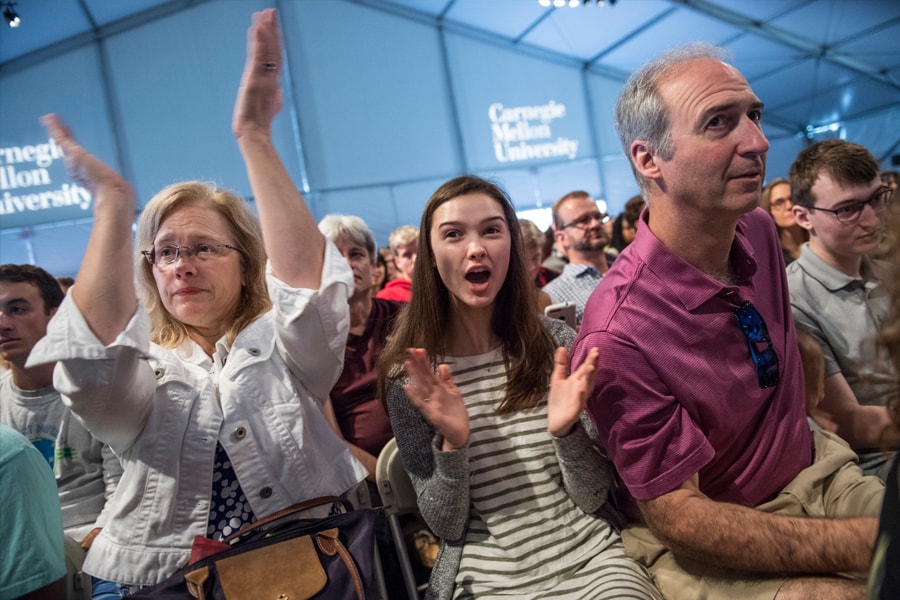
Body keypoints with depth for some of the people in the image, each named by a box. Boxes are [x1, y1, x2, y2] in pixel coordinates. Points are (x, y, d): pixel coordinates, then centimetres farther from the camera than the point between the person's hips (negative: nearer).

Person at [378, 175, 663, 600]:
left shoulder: (555, 342, -2)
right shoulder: (411, 375, -5)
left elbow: (592, 499, -1)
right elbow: (445, 526, -4)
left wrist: (564, 429, -20)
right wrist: (451, 442, -21)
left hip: (590, 557, 0)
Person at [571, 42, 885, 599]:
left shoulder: (759, 230, -6)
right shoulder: (619, 338, -30)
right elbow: (677, 517, -23)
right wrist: (872, 543, -26)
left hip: (815, 468, 7)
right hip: (704, 543, -7)